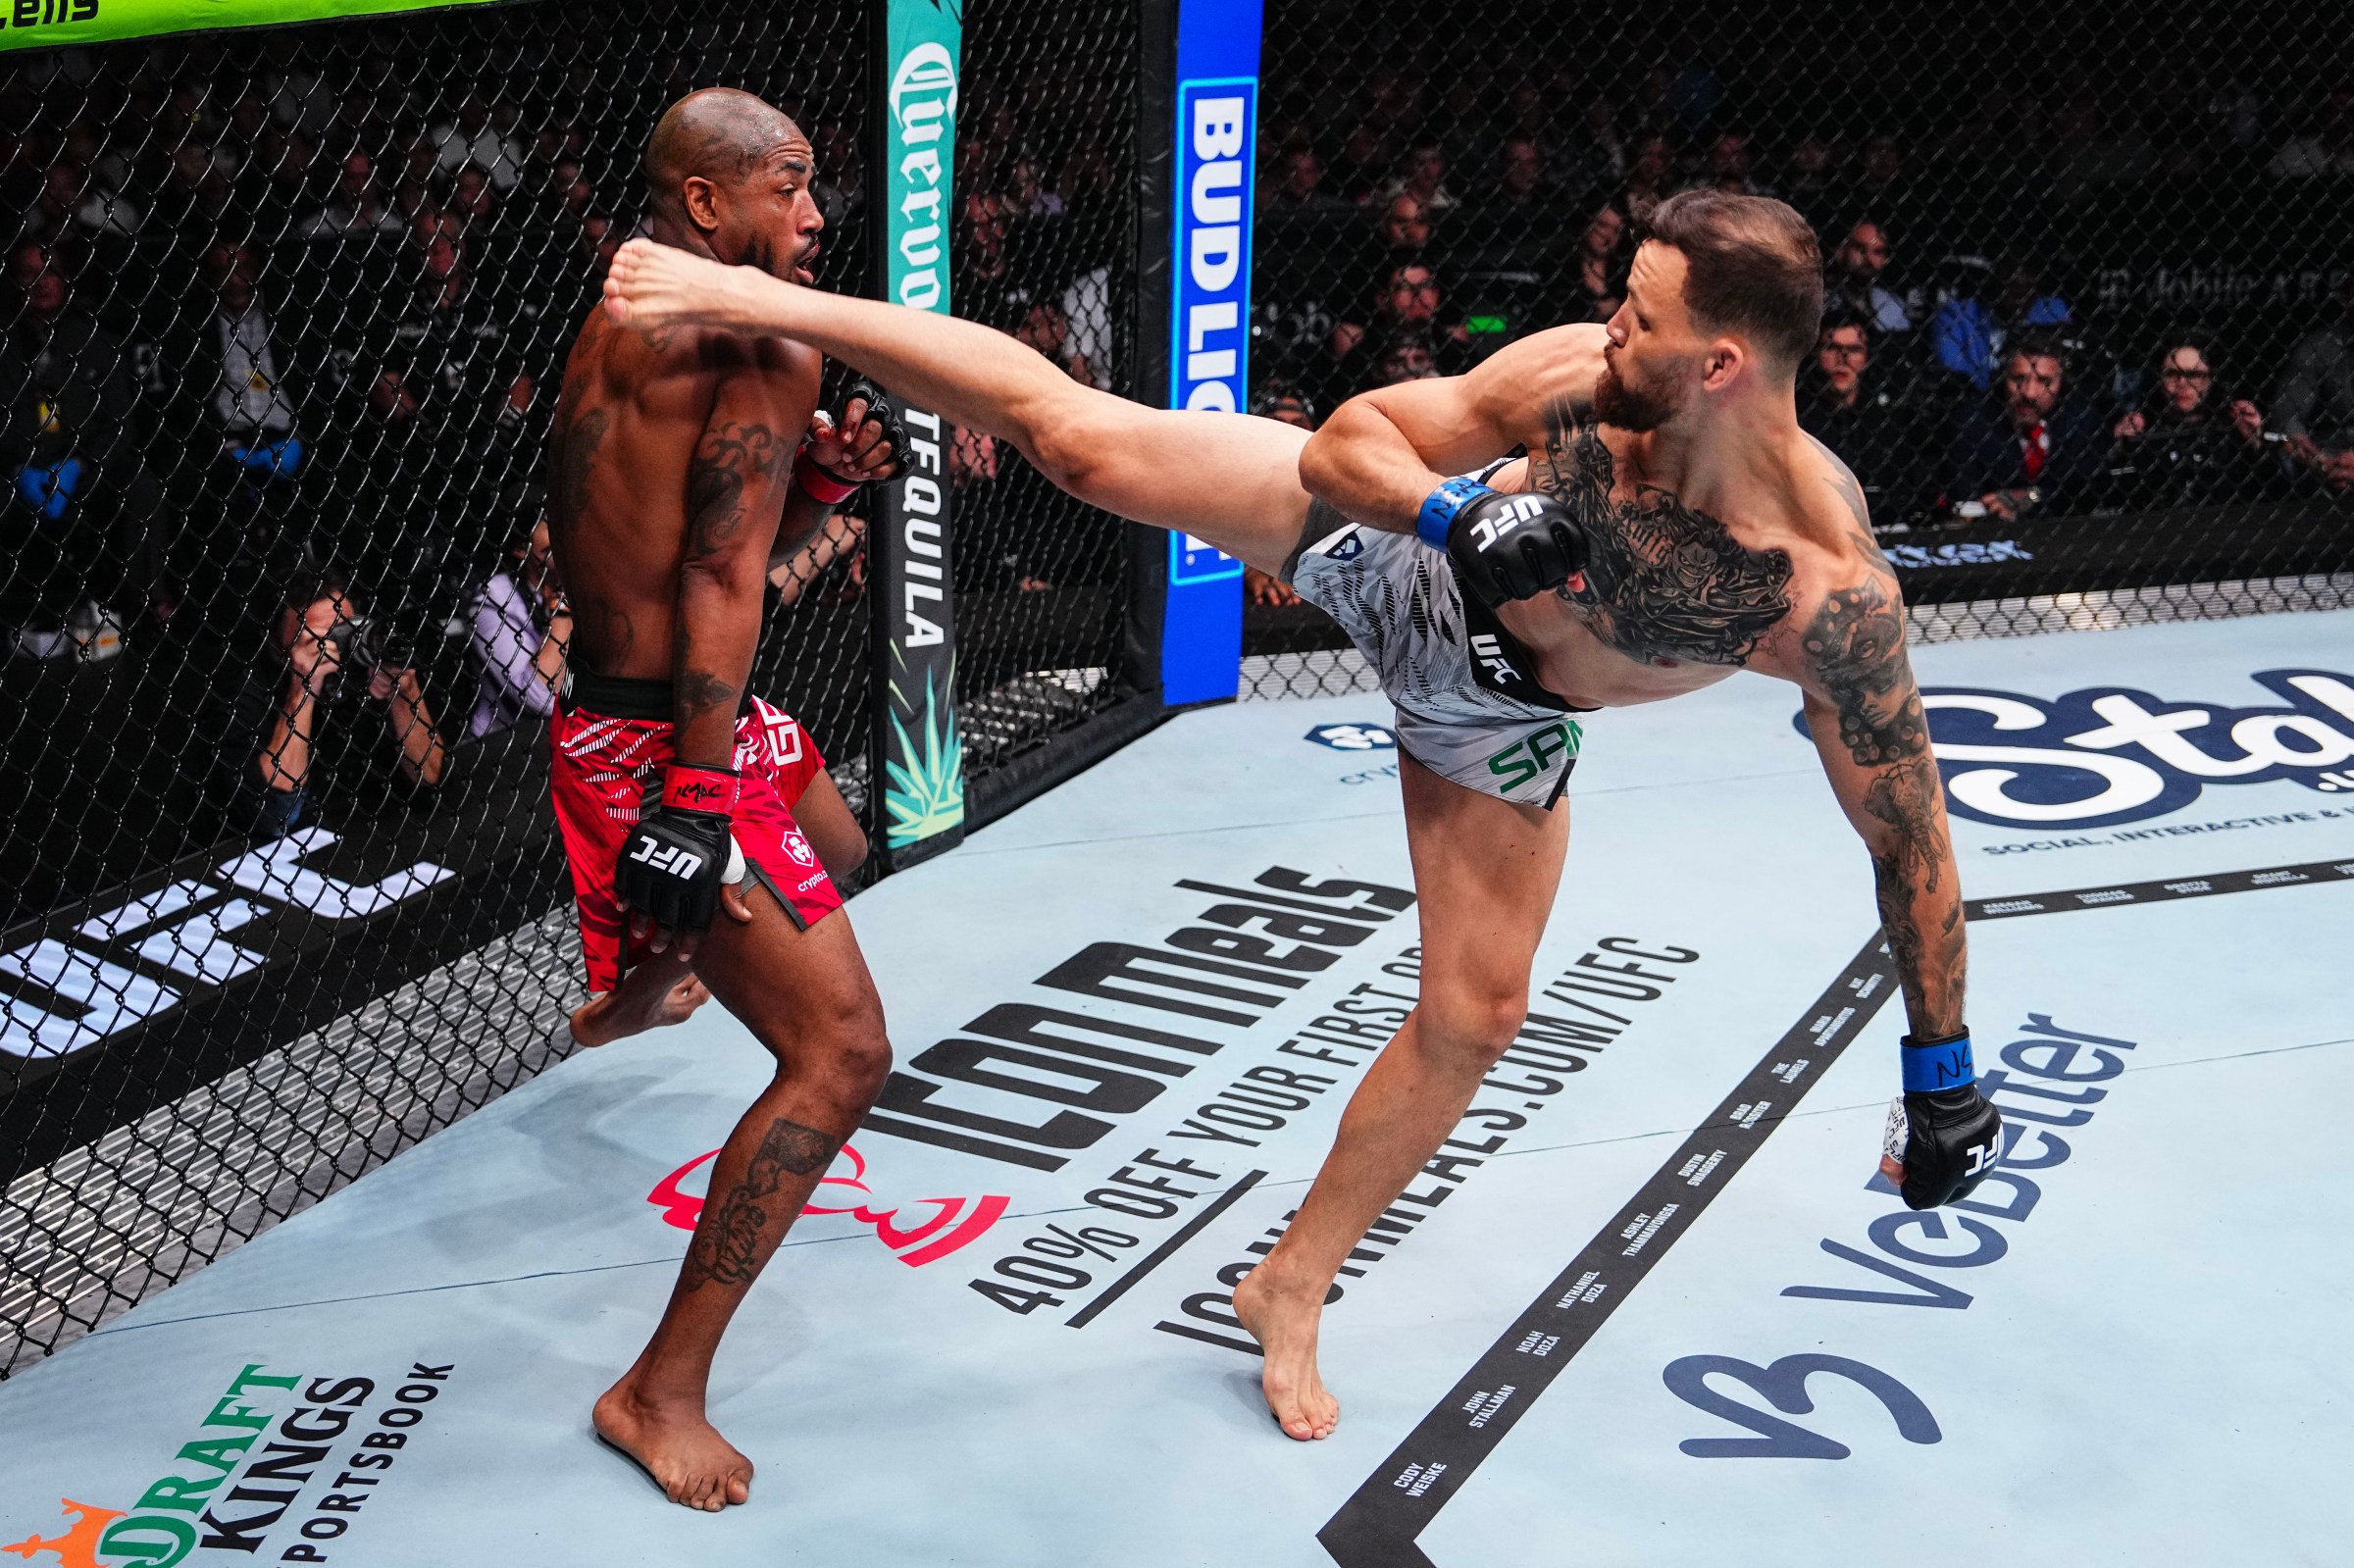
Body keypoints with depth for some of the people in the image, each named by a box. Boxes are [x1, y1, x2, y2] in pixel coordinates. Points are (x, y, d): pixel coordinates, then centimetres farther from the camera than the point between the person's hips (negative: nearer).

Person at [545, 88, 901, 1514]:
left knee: (821, 847, 39)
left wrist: (823, 481, 3)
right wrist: (695, 797, -26)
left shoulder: (621, 325, 13)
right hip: (668, 747, -10)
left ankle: (629, 1004, 67)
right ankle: (664, 1390, -8)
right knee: (840, 1054, -14)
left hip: (610, 713, 10)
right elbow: (721, 578, -23)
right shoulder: (763, 341, -16)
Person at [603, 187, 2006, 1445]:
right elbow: (1340, 439, -20)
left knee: (1474, 1015, 4)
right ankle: (756, 304, 10)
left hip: (1494, 715, 1)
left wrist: (1943, 1075, -21)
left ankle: (1293, 1289, 27)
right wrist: (1469, 512, -40)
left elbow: (1911, 834, -27)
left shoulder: (1832, 594, -37)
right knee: (1072, 434, -8)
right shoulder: (1584, 380, -32)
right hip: (1387, 533, 0)